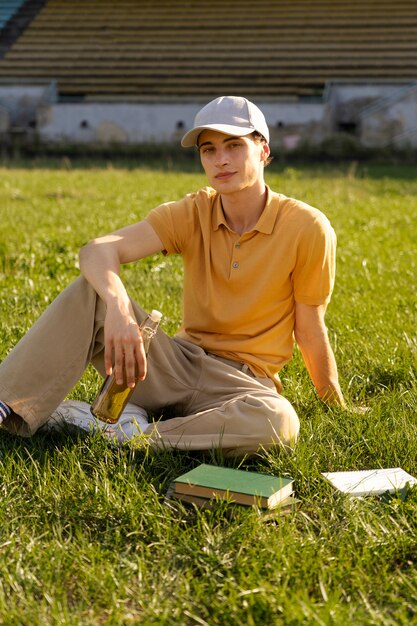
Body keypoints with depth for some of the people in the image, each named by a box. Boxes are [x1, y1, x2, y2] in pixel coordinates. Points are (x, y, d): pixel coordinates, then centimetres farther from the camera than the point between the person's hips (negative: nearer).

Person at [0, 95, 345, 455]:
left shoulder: (308, 229, -11)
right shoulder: (191, 214, -3)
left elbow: (310, 331, -3)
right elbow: (98, 251, -20)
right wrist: (118, 306, -41)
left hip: (241, 382, -2)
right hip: (181, 363, 2)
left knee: (279, 422, -39)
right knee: (92, 291, -19)